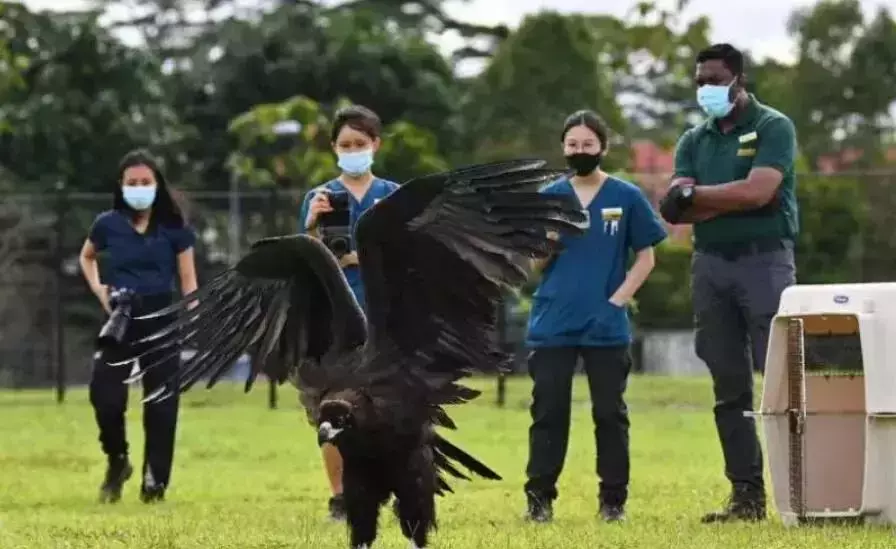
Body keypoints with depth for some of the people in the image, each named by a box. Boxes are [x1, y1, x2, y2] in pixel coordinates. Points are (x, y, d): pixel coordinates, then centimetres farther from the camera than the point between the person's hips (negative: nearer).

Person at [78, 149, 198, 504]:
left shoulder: (173, 227, 0)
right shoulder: (108, 224, 3)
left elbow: (188, 280, 2)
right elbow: (86, 257, 24)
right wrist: (98, 289, 6)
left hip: (161, 319, -1)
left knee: (161, 403, -2)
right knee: (106, 398, -11)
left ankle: (154, 481, 8)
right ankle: (117, 461, 17)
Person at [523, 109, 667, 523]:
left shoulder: (626, 197, 0)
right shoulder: (549, 197, 5)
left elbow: (645, 257, 4)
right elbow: (535, 264, 6)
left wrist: (618, 299, -7)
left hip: (606, 327, -1)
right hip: (552, 325, 1)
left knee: (610, 414, 3)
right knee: (548, 412, 1)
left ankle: (613, 500, 9)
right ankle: (539, 499, 4)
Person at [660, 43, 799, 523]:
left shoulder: (773, 128, -2)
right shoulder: (694, 140, 14)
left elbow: (758, 191, -16)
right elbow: (676, 211, 2)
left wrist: (694, 195, -7)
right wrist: (732, 201, -12)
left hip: (764, 260, -6)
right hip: (710, 264, 6)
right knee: (728, 387, 5)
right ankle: (746, 496, 7)